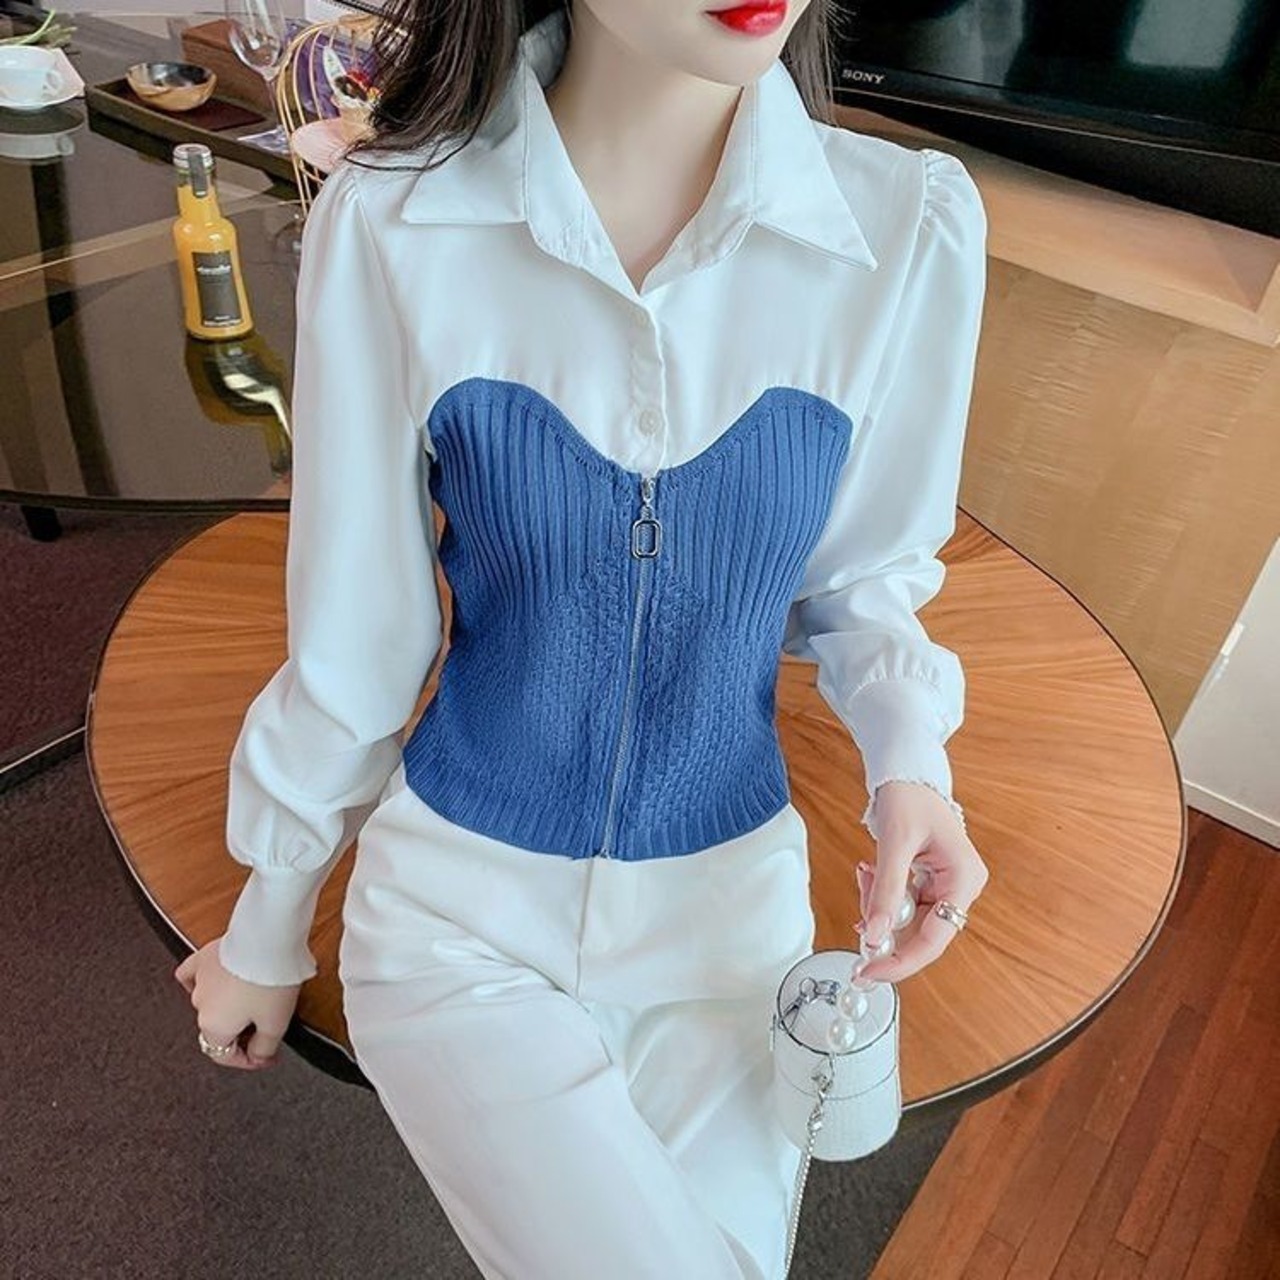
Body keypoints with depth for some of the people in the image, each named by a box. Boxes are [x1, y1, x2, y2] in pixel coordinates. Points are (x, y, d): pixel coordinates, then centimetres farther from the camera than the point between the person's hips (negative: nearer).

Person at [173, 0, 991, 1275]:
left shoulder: (912, 225, -11)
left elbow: (862, 576, 2)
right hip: (456, 901, -1)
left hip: (730, 902, 2)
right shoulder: (390, 222, -14)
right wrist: (265, 932, 7)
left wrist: (907, 750, -19)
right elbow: (350, 635, -5)